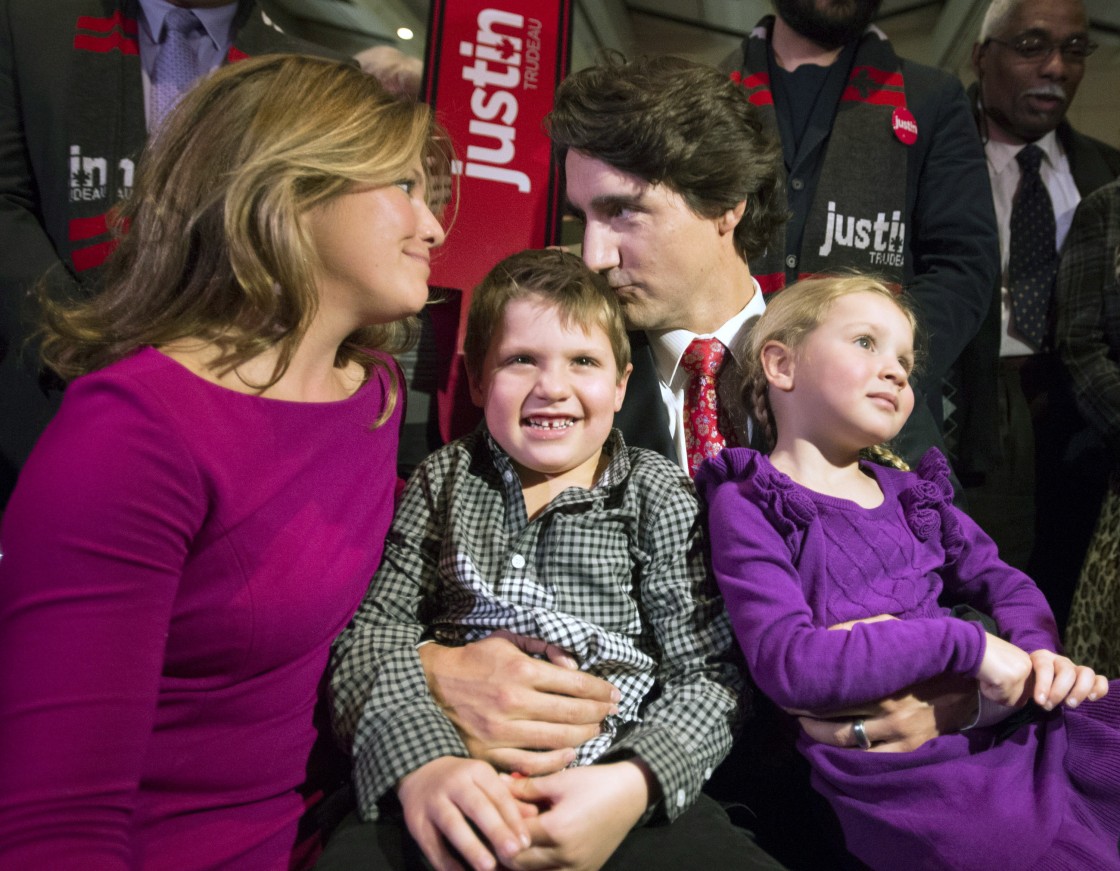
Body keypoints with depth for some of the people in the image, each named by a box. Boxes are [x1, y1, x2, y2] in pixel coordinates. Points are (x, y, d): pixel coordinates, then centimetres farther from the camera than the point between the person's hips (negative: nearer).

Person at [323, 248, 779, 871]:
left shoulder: (661, 498, 2)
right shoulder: (444, 479, 7)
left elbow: (709, 675, -2)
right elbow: (371, 632, 0)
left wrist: (635, 783, -21)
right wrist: (421, 760, -18)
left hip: (612, 781, 1)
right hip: (447, 790, 0)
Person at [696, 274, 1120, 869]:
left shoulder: (909, 491, 12)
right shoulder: (747, 505, -8)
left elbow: (1001, 580, 18)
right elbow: (786, 664, -19)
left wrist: (1040, 649, -4)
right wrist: (961, 642, -18)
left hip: (995, 725, 7)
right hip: (891, 770, -6)